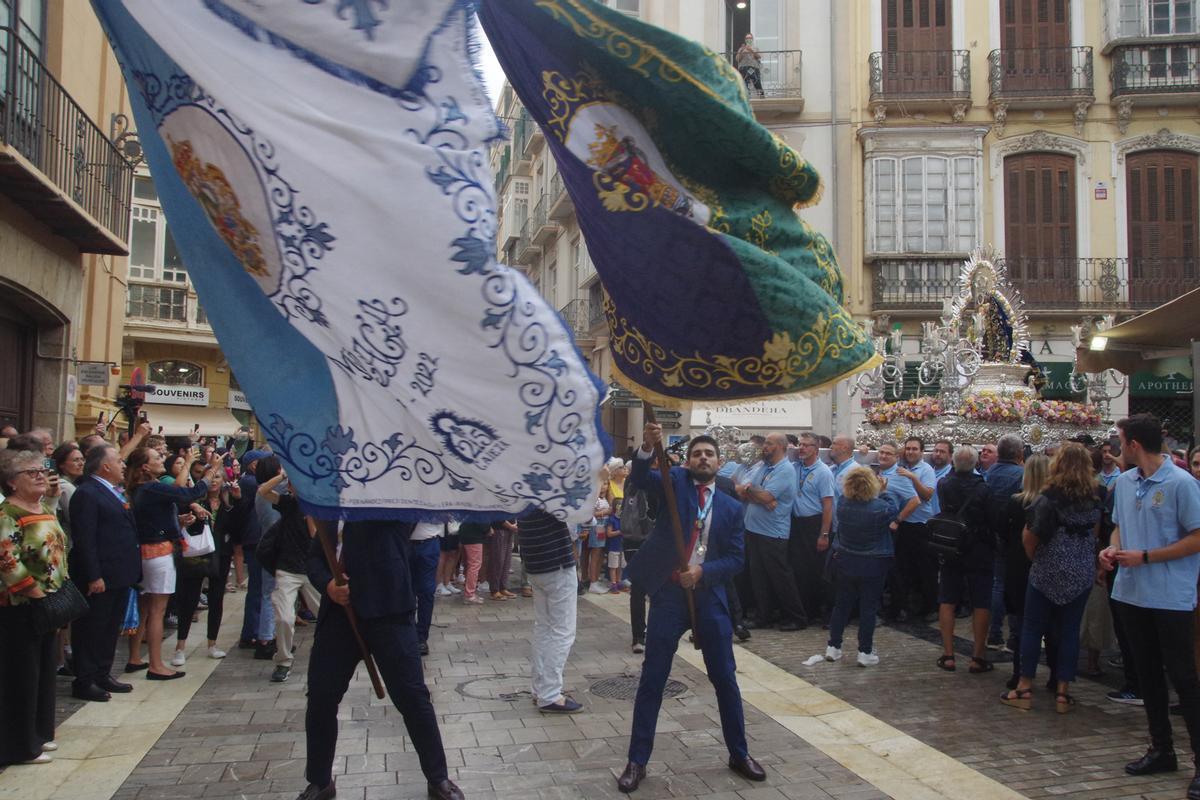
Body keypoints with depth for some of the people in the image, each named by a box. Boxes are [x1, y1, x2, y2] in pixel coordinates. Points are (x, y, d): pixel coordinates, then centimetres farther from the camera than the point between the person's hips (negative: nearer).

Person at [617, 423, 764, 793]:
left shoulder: (731, 507, 7)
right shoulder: (675, 481, 2)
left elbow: (737, 558, 4)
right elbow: (640, 478, -18)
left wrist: (703, 571, -13)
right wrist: (648, 447, -38)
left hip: (710, 596, 2)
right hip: (668, 593, -2)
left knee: (725, 678, 11)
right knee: (652, 679, 3)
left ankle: (739, 753, 29)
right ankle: (637, 761, 13)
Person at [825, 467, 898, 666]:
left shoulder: (842, 503, -11)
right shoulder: (880, 507, -23)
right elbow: (894, 508, 0)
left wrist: (878, 492, 14)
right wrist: (884, 491, 11)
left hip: (845, 562, 4)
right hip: (873, 565, -4)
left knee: (842, 604, 14)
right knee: (868, 607, 6)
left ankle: (833, 647, 19)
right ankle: (865, 652, 10)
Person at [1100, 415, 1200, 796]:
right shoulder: (1124, 482, 6)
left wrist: (1144, 557, -17)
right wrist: (1113, 548, -4)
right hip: (1131, 592, 7)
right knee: (1148, 674, 15)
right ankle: (1161, 750, 29)